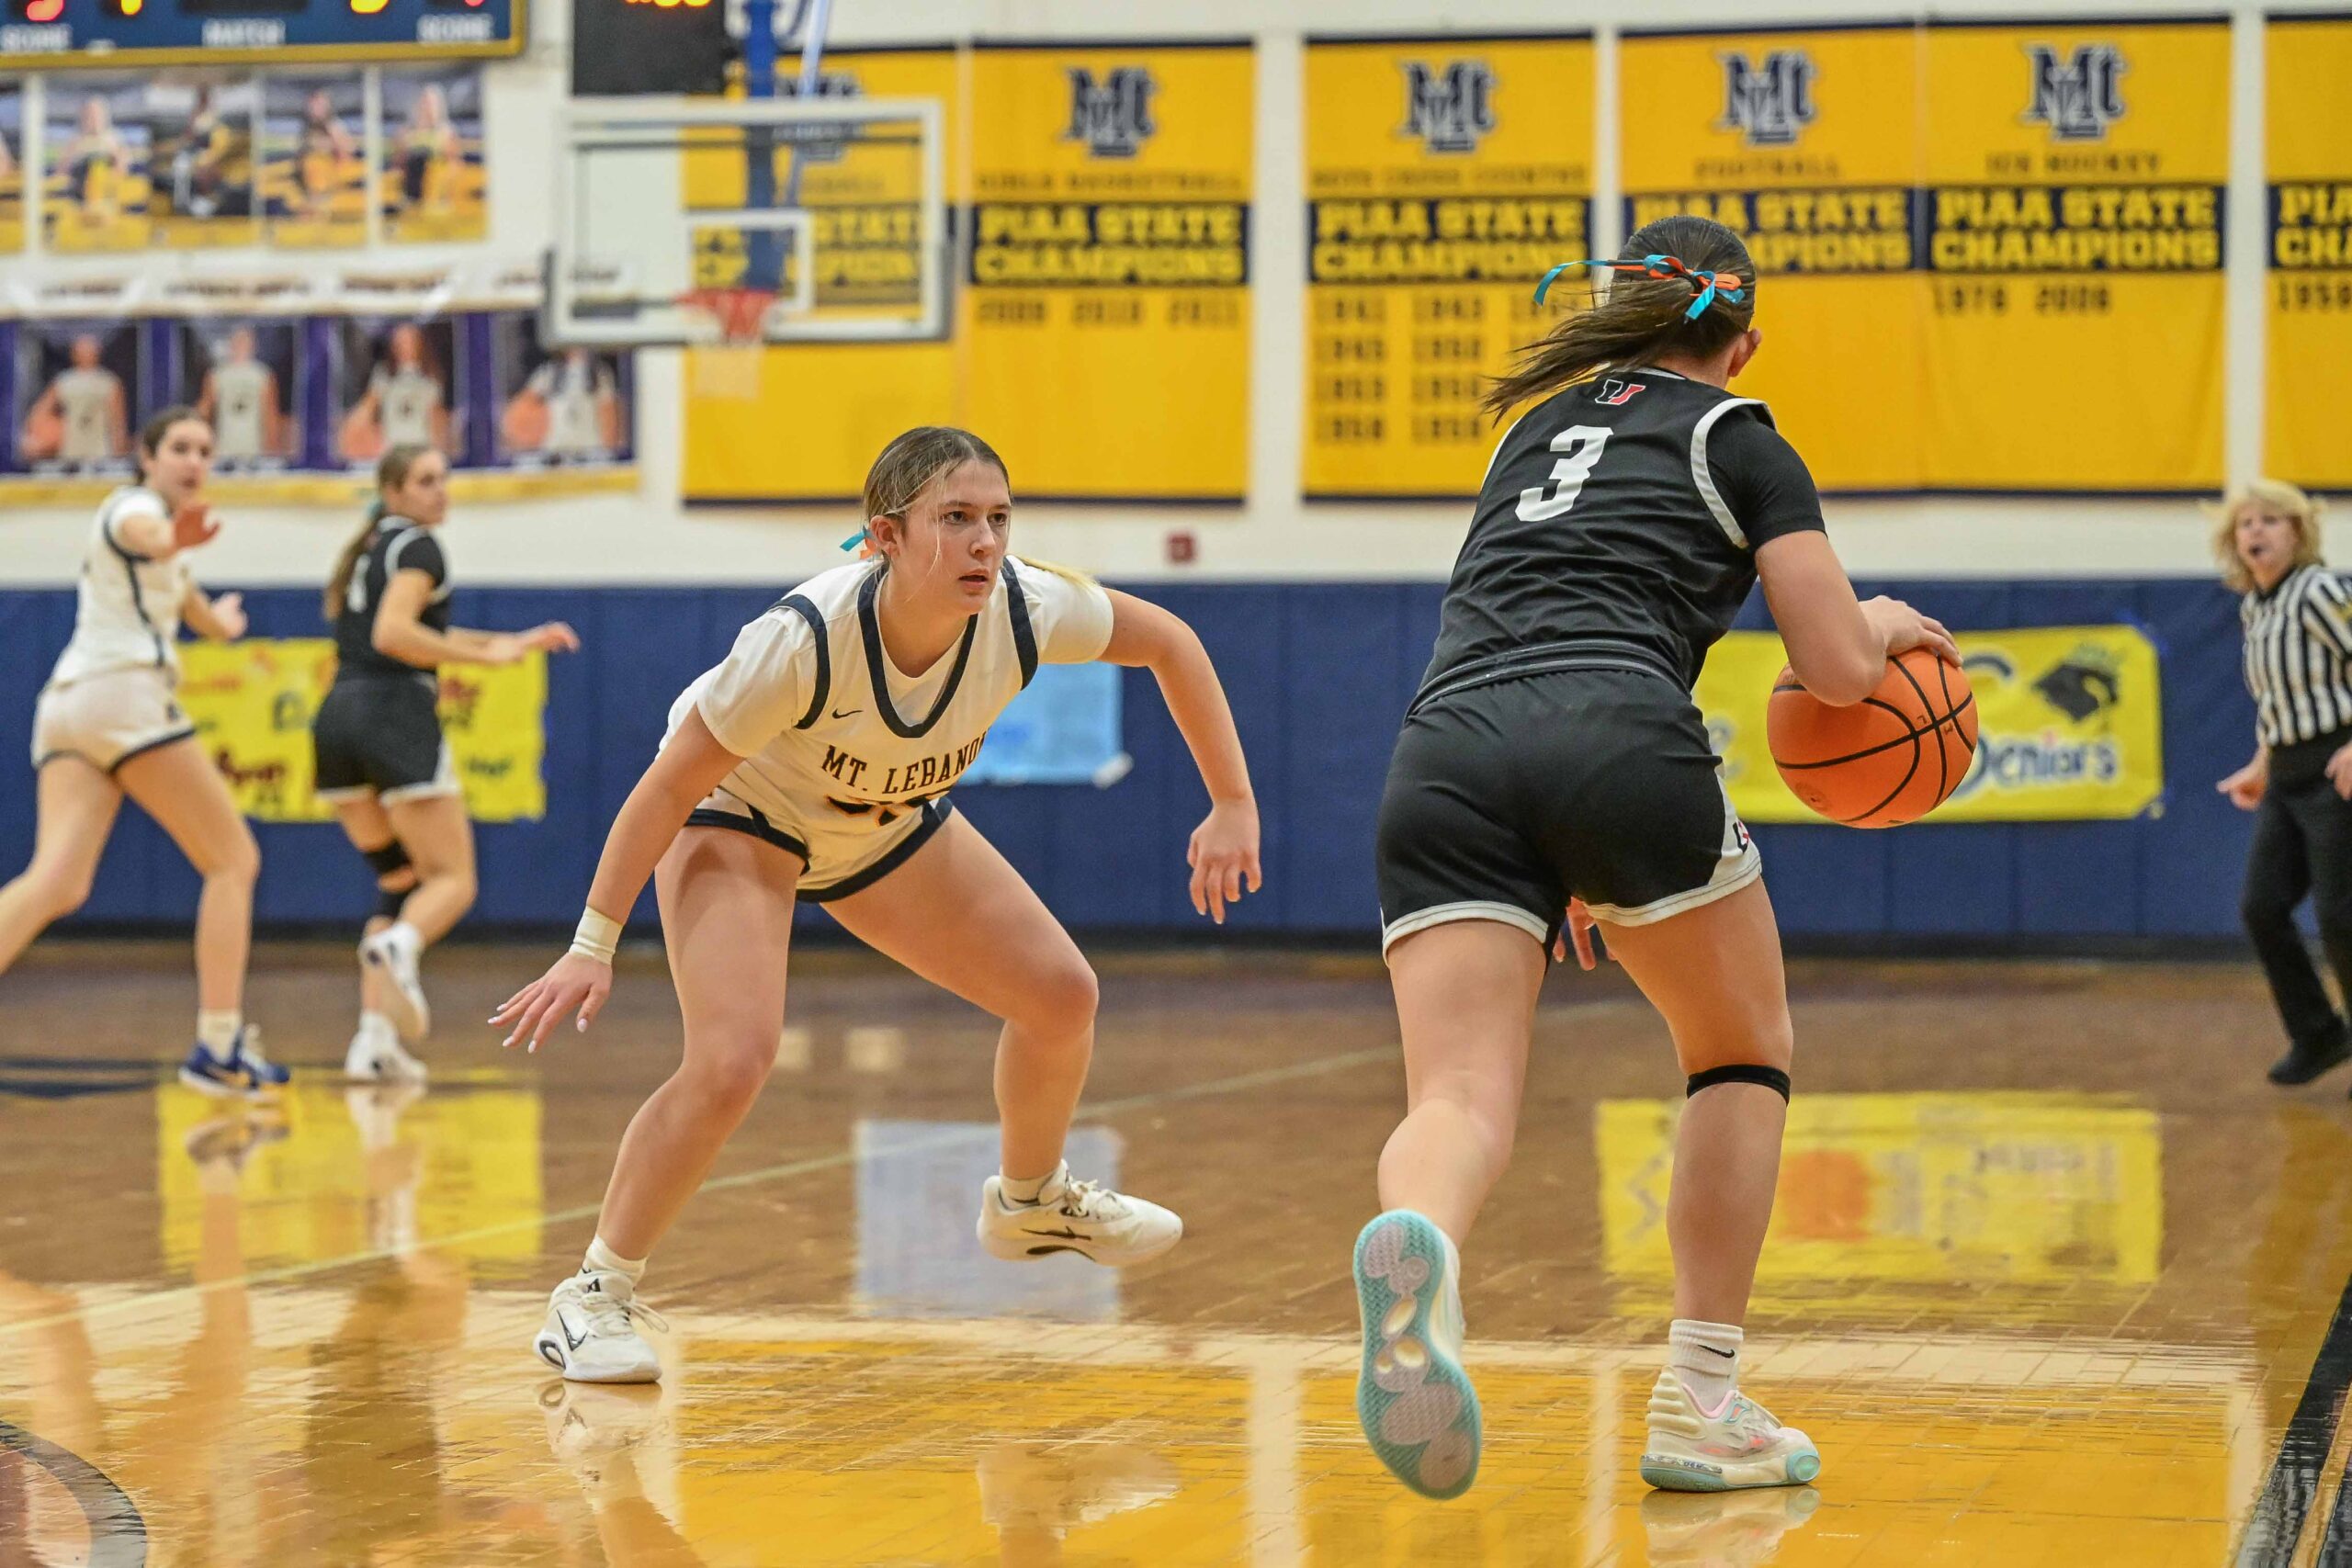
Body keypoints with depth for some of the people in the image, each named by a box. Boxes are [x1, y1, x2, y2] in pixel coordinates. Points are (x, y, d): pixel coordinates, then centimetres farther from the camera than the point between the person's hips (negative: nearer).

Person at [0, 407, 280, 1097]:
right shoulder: (134, 504, 0)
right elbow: (142, 535, -28)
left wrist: (220, 618, 71)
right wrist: (171, 539, -51)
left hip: (68, 705, 8)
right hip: (123, 692, -8)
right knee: (234, 861, 0)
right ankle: (219, 1046, -6)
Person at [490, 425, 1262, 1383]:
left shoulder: (1024, 611, -28)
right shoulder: (804, 640, -39)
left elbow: (1171, 644, -8)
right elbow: (669, 789, -28)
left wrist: (1232, 806, -8)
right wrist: (594, 946, -25)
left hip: (889, 825, 6)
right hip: (737, 818, -5)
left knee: (1061, 996, 5)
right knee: (733, 1060, -26)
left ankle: (1029, 1202, 35)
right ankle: (595, 1294, -8)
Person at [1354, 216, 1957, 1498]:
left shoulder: (1534, 430, 33)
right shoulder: (1740, 441, 17)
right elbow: (1837, 670, 11)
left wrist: (1573, 871, 50)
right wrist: (1886, 624, 35)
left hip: (1443, 756, 3)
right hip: (1620, 743, -3)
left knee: (1459, 1097, -11)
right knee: (1743, 1053, 21)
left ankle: (1412, 1244, -48)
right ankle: (1699, 1403, 15)